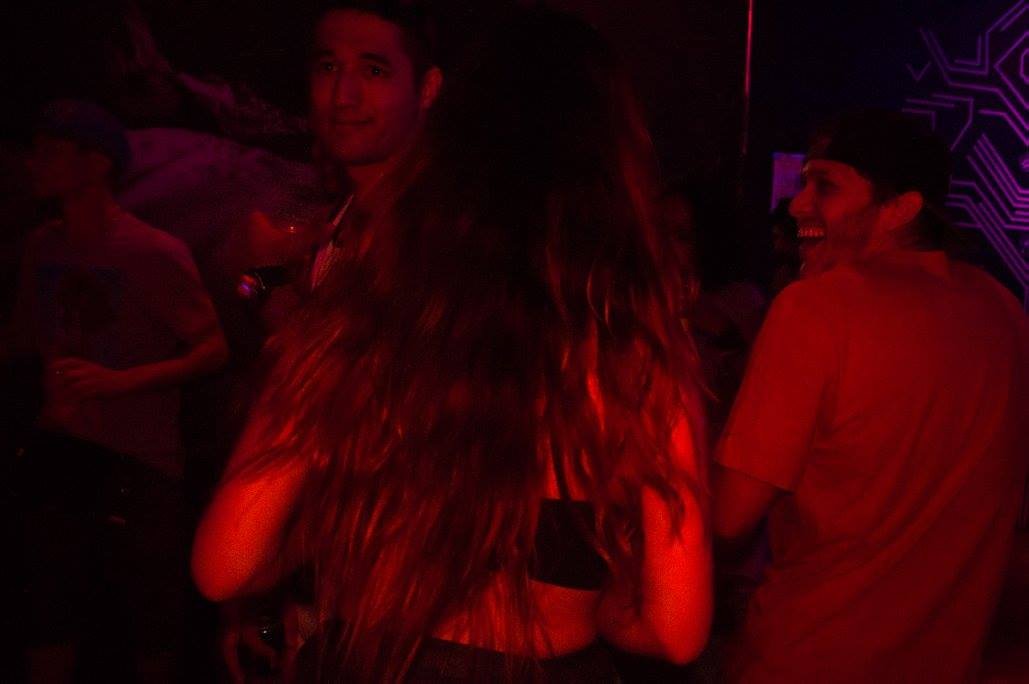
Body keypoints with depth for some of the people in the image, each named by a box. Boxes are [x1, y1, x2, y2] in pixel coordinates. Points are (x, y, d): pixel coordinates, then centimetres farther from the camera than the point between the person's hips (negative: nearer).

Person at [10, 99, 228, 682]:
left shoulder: (156, 253, -9)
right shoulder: (43, 247, 7)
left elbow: (214, 350, -10)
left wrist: (120, 381, -20)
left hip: (139, 466, -4)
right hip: (60, 461, 5)